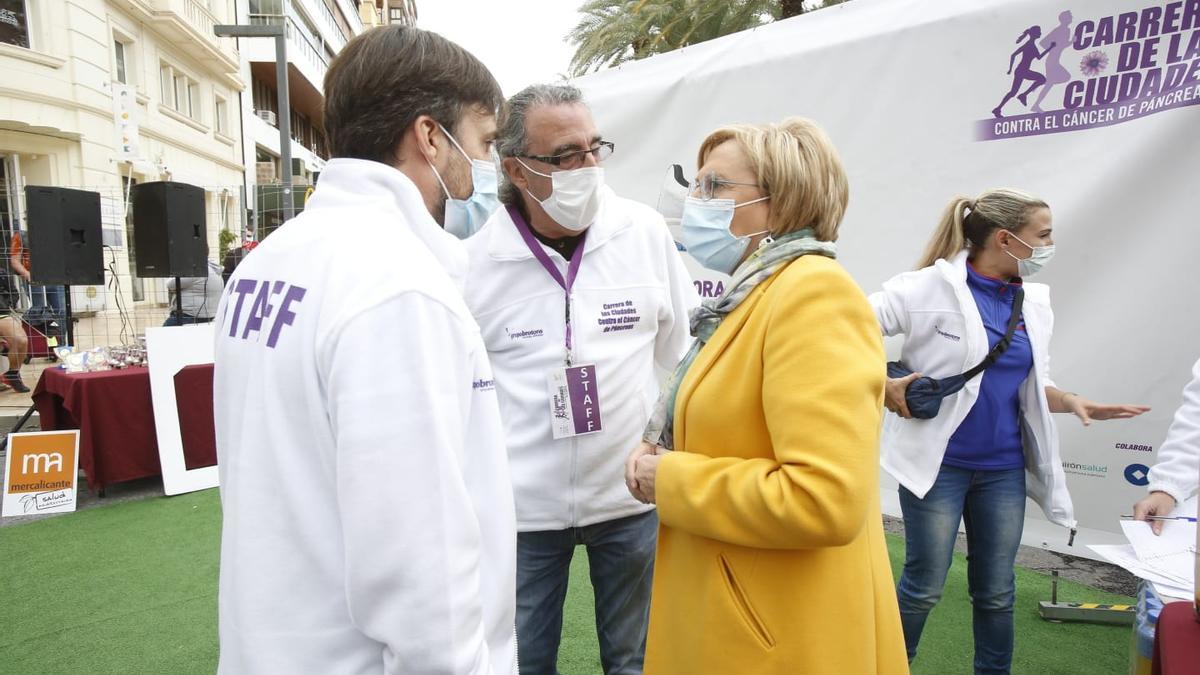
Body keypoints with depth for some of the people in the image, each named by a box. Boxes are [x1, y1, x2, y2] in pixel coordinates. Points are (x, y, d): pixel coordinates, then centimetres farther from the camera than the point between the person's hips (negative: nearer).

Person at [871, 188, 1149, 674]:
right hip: (938, 464, -6)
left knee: (996, 592, 15)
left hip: (1004, 469, 6)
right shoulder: (931, 287, -13)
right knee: (924, 587, 5)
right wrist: (884, 387, -17)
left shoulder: (1034, 303, 7)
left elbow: (1031, 387, 14)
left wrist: (1072, 402, -4)